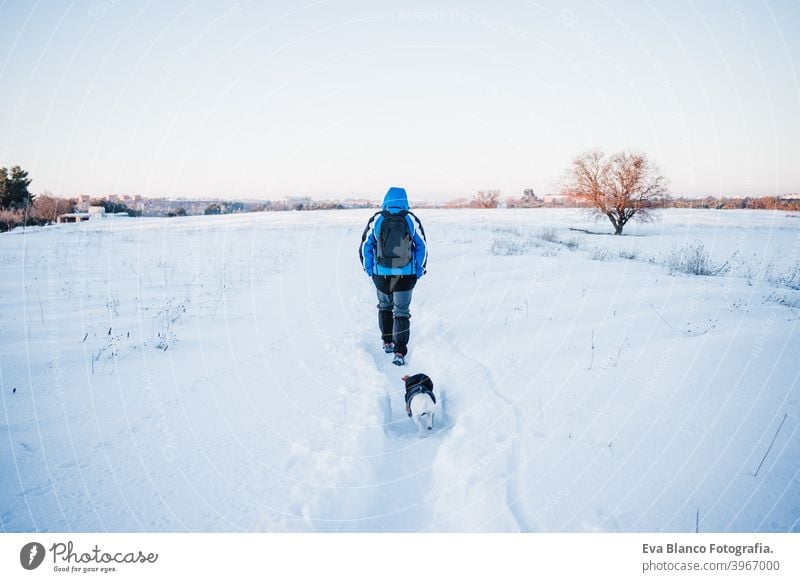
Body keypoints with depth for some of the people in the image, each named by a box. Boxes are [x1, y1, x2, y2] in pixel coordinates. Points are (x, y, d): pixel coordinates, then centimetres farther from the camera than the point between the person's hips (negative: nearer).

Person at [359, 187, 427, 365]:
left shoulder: (377, 219, -2)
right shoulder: (411, 219, -2)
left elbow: (365, 245, 2)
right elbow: (422, 247, 2)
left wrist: (368, 269, 12)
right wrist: (419, 271, 10)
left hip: (381, 273, 1)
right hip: (406, 275, -1)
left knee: (385, 306, 24)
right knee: (402, 312, 6)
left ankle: (387, 342, 32)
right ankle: (399, 352, -2)